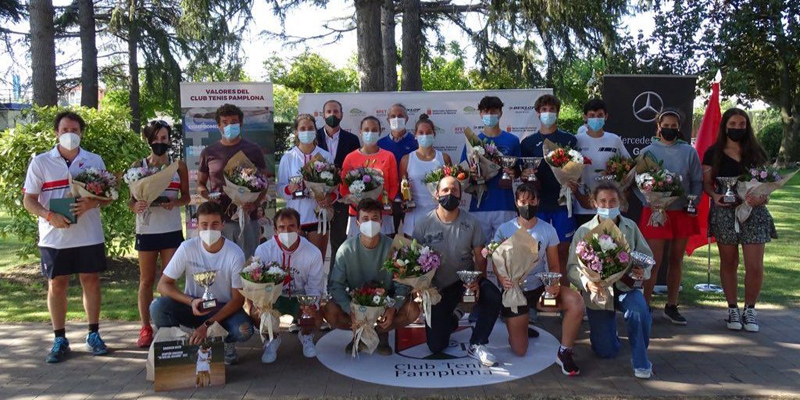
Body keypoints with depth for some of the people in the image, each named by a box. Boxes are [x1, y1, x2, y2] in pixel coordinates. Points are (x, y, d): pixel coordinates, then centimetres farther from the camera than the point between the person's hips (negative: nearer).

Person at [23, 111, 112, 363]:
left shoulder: (95, 161, 7)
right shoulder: (40, 162, 2)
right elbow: (28, 200, 0)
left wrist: (93, 203, -15)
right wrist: (50, 216, -18)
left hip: (89, 235, 1)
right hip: (54, 236, -1)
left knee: (91, 281, 5)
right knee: (57, 284, 5)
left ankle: (93, 335, 17)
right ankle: (60, 339, 16)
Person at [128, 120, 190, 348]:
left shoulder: (178, 166, 5)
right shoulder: (138, 166, 3)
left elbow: (186, 197, 7)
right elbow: (131, 199, 4)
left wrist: (175, 203, -14)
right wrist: (136, 206, -19)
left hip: (171, 229, 0)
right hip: (146, 229, 0)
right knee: (147, 280, 6)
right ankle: (146, 328, 14)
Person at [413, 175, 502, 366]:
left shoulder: (471, 222, -8)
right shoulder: (423, 225, -11)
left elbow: (480, 257, -6)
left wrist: (477, 280, -25)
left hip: (467, 279, 0)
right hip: (438, 288, 0)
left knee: (494, 298, -33)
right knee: (436, 346, -1)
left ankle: (476, 345, -8)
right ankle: (452, 317, 35)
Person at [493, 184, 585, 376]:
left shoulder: (548, 230, -3)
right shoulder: (504, 230, -7)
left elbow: (554, 265, -1)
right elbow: (497, 263, -7)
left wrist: (554, 285, -22)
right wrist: (502, 279, -30)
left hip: (540, 287, 2)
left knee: (576, 302, -29)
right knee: (519, 351, -2)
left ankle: (564, 353, -9)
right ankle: (517, 328, 36)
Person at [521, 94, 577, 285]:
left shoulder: (569, 140, 8)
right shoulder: (528, 142, 10)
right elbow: (523, 173, 11)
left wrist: (575, 186, -13)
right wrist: (524, 175, -12)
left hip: (562, 203, -1)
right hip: (538, 204, 1)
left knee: (563, 251, 2)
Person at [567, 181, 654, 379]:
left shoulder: (630, 227, -1)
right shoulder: (584, 231, -6)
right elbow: (572, 267, -8)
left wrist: (643, 270, -18)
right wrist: (586, 282, -29)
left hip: (625, 287, 1)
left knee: (639, 311, -35)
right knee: (606, 351, 1)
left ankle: (640, 361, -8)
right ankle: (604, 330, 40)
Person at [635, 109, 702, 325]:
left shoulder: (689, 151, 6)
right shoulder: (648, 151, 0)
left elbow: (697, 181, 8)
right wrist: (651, 201, -15)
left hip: (682, 212, 3)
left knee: (676, 260, 10)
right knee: (654, 261, -5)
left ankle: (671, 306, 21)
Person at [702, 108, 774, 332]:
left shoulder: (756, 152, 8)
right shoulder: (713, 153, 4)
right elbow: (707, 183, 5)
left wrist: (762, 197, -14)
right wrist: (714, 195, -16)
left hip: (753, 212, 1)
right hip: (724, 212, -1)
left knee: (755, 266, -4)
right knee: (729, 264, 8)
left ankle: (749, 309, 15)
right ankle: (733, 309, 22)